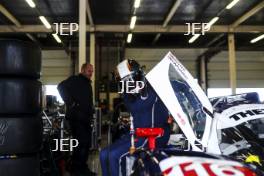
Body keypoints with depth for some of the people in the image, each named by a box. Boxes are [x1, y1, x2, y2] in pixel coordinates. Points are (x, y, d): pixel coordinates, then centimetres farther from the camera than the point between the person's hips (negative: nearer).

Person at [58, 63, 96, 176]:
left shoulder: (88, 84, 23)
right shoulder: (74, 80, -4)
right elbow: (61, 87, -22)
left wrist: (91, 110, 15)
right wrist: (70, 103, -22)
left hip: (86, 118, 9)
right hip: (76, 117, -9)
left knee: (87, 143, 12)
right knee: (81, 143, -12)